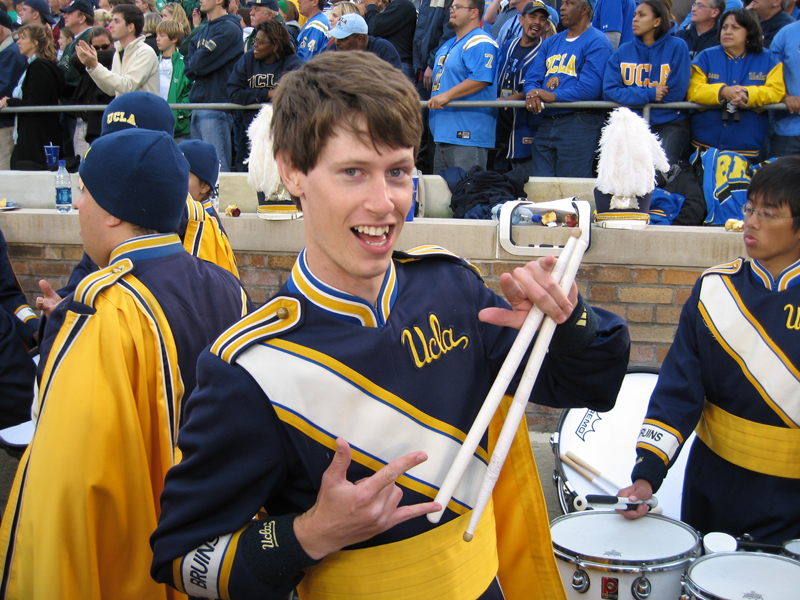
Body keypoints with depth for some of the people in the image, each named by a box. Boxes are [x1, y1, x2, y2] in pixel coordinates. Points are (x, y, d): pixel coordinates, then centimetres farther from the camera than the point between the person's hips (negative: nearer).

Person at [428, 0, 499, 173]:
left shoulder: (480, 44, -11)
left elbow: (481, 79, -24)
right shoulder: (447, 45, 23)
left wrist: (446, 95, -24)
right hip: (444, 134, 11)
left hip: (468, 136, -11)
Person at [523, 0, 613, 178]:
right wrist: (532, 93, -11)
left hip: (579, 124, -7)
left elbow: (590, 87, -15)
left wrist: (553, 96, -21)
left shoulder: (597, 42, -3)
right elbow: (532, 77, 13)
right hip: (546, 122, 7)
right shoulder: (551, 43, 21)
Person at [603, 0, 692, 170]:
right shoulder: (623, 51, 10)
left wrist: (634, 95, -1)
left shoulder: (677, 46, 1)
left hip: (670, 123, -2)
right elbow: (609, 90, -3)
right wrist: (649, 94, -13)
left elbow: (676, 93, -6)